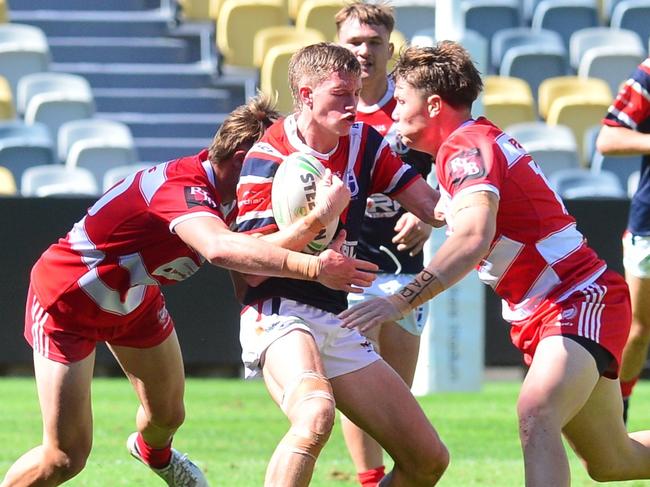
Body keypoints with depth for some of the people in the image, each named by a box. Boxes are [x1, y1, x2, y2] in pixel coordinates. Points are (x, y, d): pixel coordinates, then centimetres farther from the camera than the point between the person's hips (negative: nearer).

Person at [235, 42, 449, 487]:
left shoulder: (365, 142, 7)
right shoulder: (267, 158, -9)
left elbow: (432, 206, 4)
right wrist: (316, 220, -28)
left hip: (339, 325, 7)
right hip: (281, 317, -7)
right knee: (316, 413, -39)